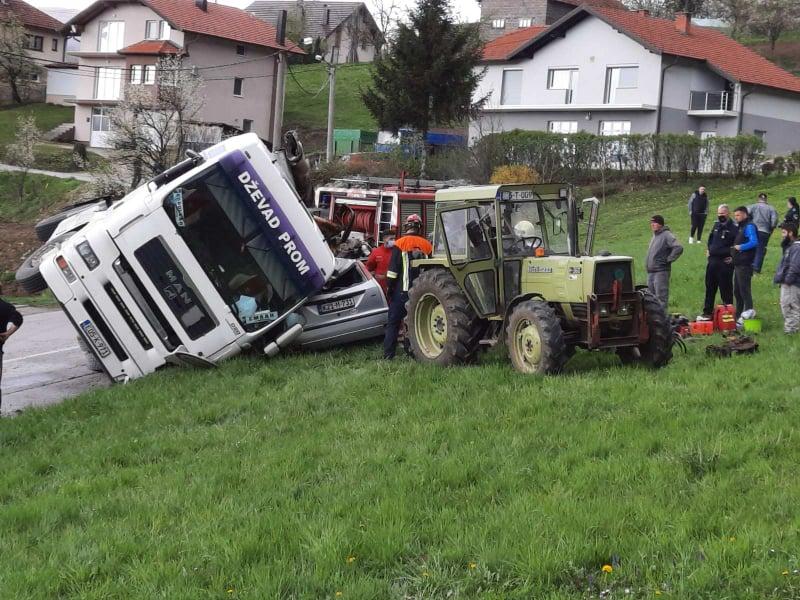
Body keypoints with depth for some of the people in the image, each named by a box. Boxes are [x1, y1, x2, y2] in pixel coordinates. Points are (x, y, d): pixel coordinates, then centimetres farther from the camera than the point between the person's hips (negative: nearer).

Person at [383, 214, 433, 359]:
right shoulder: (426, 245, 5)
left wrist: (389, 287, 0)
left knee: (393, 323, 1)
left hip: (402, 291, -3)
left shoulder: (400, 244, -6)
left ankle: (388, 355, -4)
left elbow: (393, 269, -8)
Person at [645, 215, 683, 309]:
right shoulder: (655, 236, 17)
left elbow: (679, 248, -22)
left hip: (661, 272, -9)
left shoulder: (667, 235, -11)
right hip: (651, 272, 9)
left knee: (661, 297, -8)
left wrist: (668, 259, -16)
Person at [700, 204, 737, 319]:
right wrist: (708, 250, 16)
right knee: (710, 288, 11)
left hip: (725, 262, -7)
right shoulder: (716, 225, 13)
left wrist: (733, 257, -13)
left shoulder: (734, 228, -11)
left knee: (726, 289, -1)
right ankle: (707, 312, 18)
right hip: (712, 261, 7)